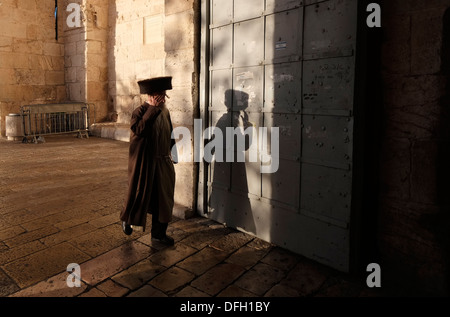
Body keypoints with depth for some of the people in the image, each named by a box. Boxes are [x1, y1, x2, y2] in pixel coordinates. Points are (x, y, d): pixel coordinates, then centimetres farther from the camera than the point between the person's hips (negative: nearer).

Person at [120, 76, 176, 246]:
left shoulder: (165, 111, 6)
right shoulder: (141, 111, -12)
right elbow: (138, 129, -31)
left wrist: (170, 152, 13)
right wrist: (152, 109, -26)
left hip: (163, 162, 6)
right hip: (144, 162, -6)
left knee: (163, 198, 10)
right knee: (140, 193, 9)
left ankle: (159, 233, 25)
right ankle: (127, 219, 40)